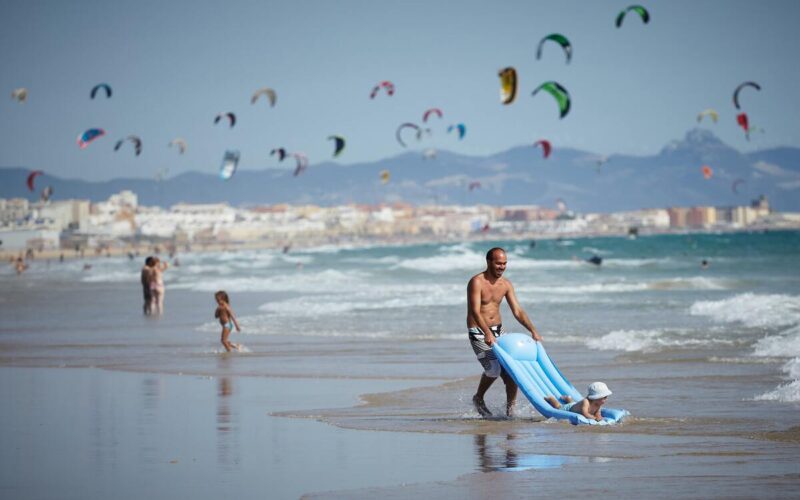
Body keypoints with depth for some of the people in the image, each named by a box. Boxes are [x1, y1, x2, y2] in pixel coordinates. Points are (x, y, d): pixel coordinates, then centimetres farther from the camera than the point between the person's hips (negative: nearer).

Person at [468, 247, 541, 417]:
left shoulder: (505, 285, 5)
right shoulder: (477, 282, -15)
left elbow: (517, 311, 5)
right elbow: (475, 311, -26)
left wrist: (533, 331, -8)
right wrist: (487, 333, -39)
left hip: (498, 331, 6)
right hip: (479, 332, -6)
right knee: (493, 368, -18)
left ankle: (510, 410, 4)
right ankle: (478, 399, 8)